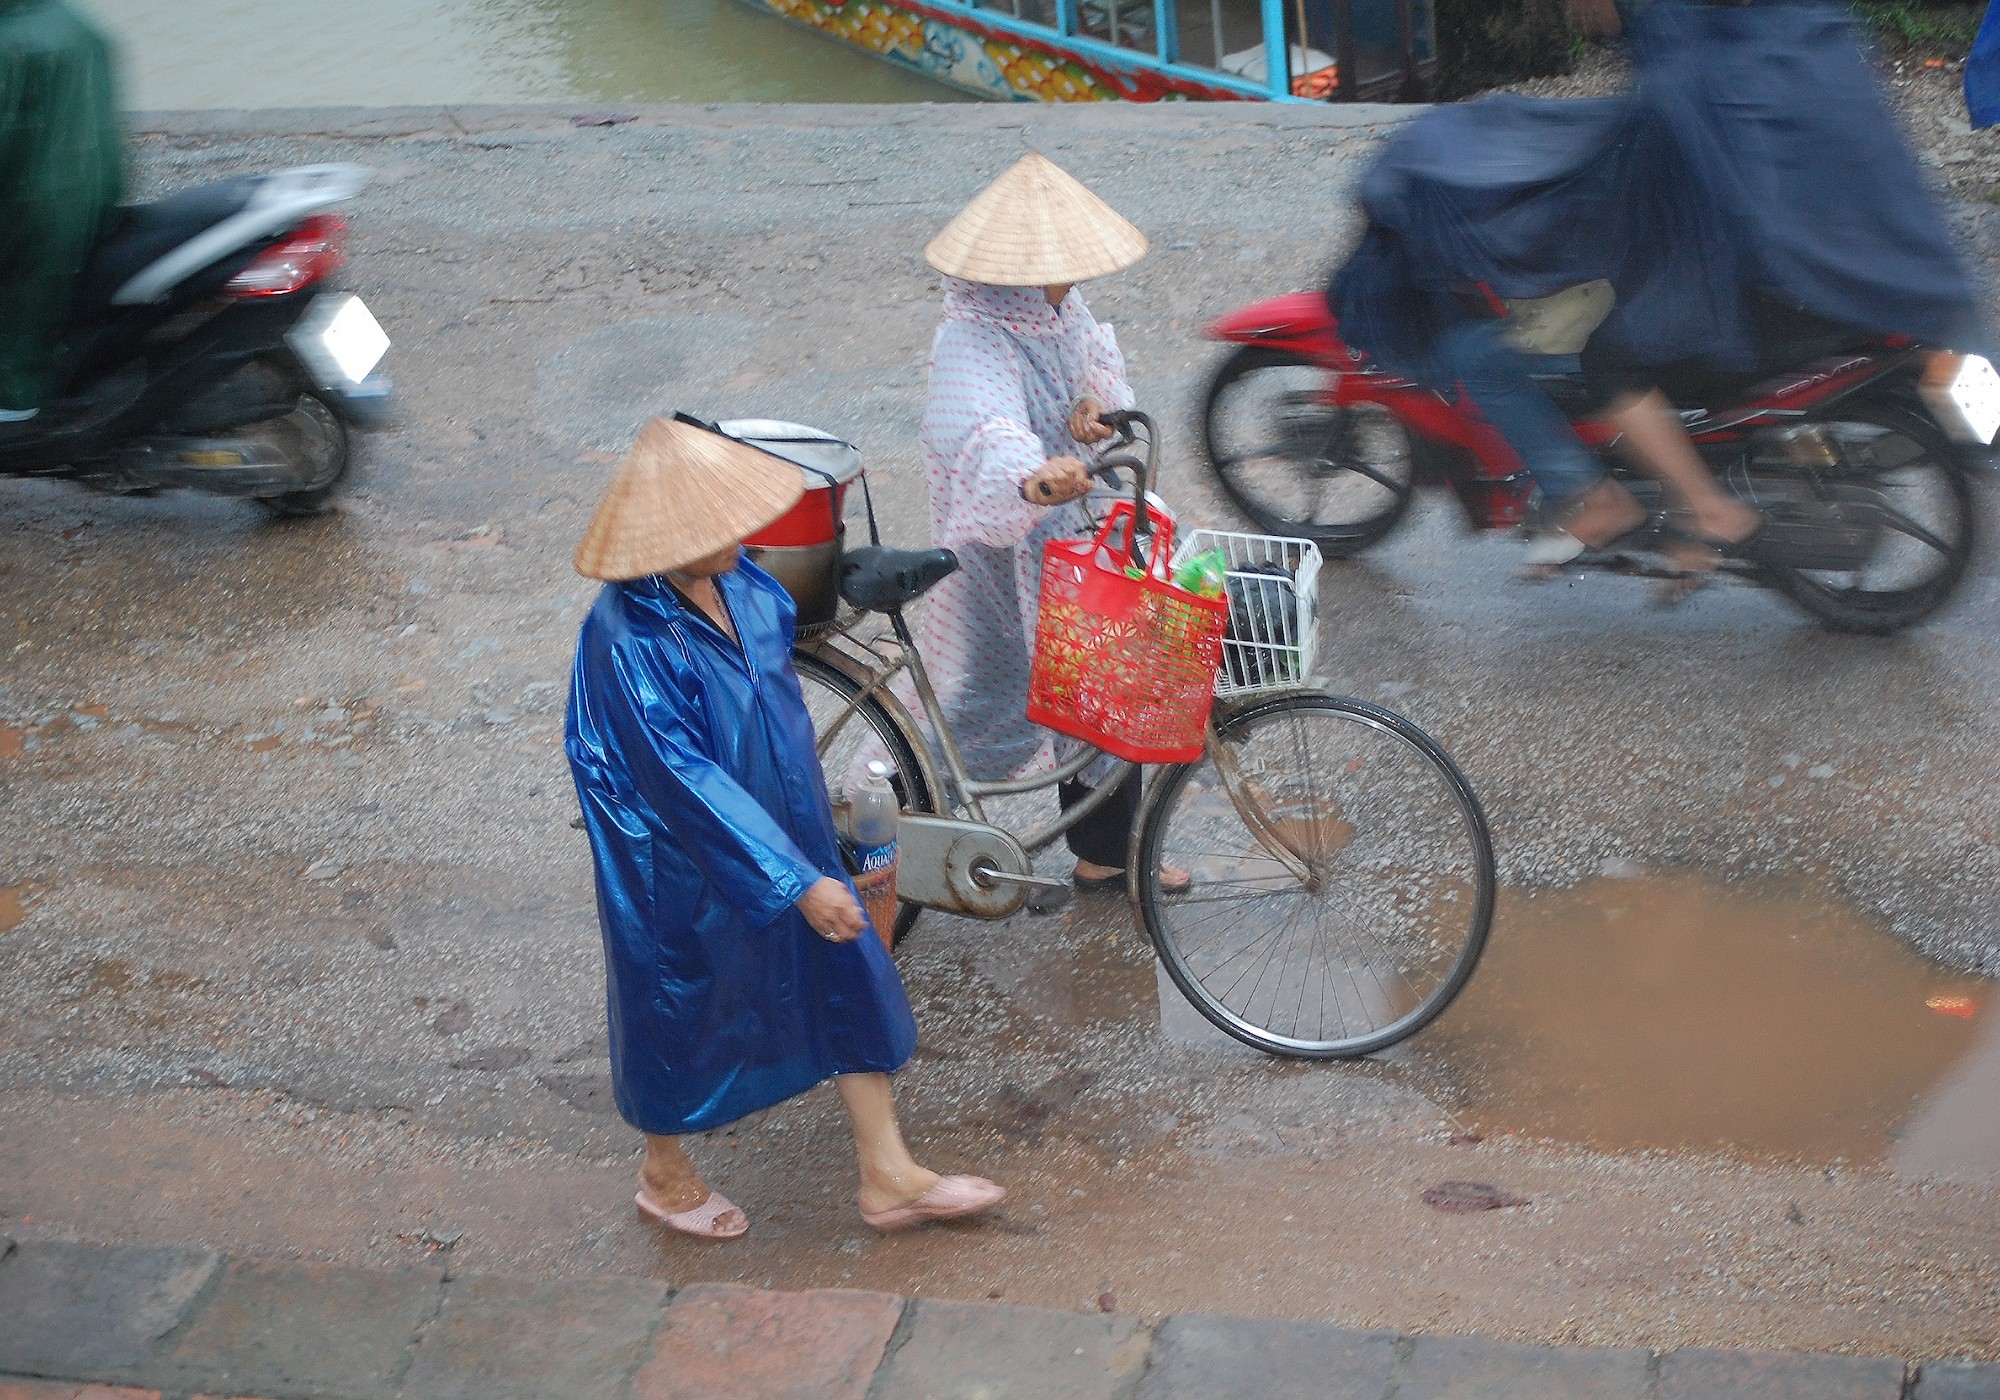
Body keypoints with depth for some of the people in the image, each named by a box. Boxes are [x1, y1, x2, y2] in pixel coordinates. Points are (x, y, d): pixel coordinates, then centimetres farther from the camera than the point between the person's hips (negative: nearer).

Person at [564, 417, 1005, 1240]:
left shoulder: (734, 581, -9)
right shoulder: (629, 640, -32)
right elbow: (686, 782, -31)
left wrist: (816, 808, 22)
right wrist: (799, 882, -30)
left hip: (782, 826, 7)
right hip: (687, 863, -7)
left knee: (843, 976, 12)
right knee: (681, 1013, 15)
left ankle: (888, 1178, 26)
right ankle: (665, 1176, 42)